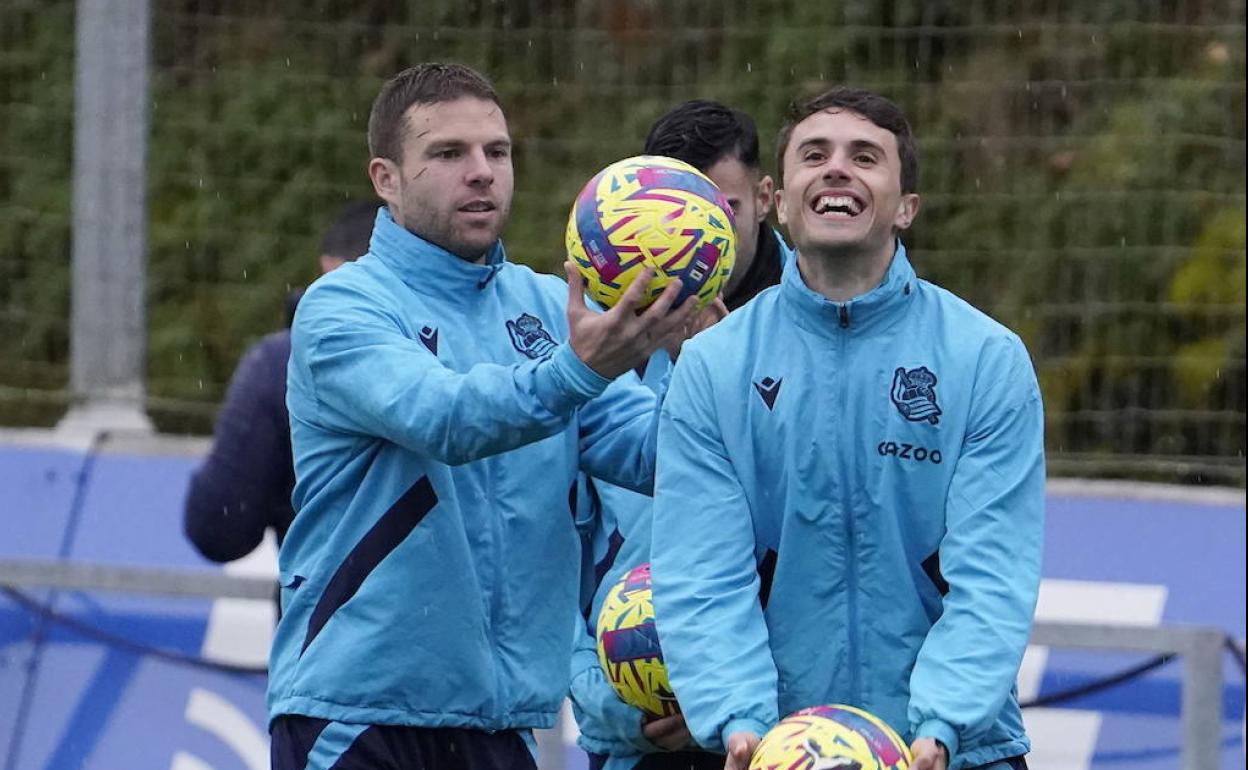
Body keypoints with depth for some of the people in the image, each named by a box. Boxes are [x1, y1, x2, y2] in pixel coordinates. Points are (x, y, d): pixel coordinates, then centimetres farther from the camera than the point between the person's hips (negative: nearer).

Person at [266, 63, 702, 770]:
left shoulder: (548, 308, 10)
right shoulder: (342, 308, -7)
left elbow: (642, 449, -2)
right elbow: (441, 417, -25)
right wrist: (576, 371, -41)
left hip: (500, 712, 5)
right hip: (355, 707, -5)